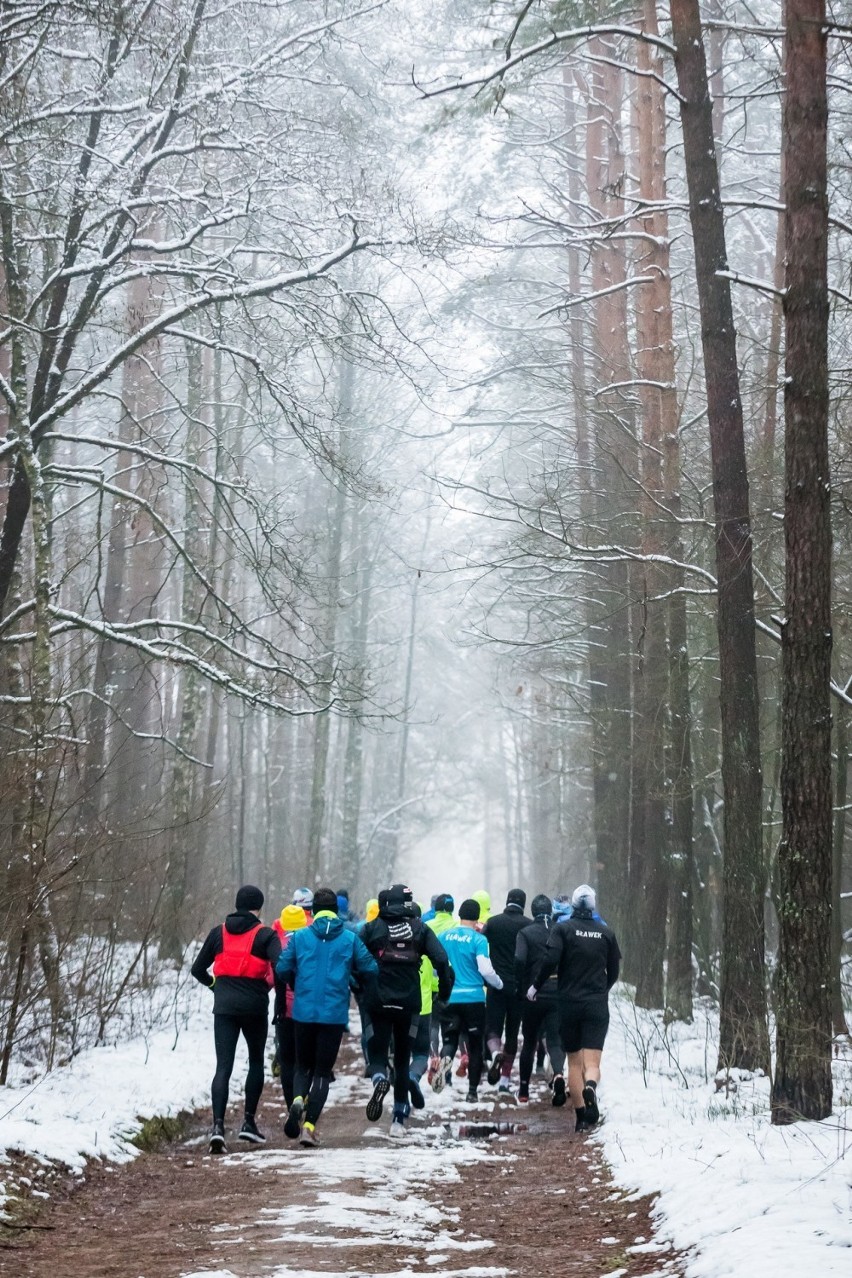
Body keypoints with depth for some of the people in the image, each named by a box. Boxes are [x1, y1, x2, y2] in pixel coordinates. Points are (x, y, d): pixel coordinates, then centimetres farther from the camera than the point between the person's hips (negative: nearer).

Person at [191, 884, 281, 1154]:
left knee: (223, 1067, -3)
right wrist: (269, 986, 2)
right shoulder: (265, 935, -3)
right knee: (256, 1062, 18)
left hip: (224, 1006, 2)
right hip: (255, 1007, -2)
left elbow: (198, 969, 13)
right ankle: (249, 1122, 17)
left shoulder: (218, 933, 8)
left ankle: (218, 1125, -20)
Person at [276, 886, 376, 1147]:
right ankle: (309, 1126, -4)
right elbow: (369, 969, -2)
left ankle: (298, 1099, -12)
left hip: (303, 1011, 1)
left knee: (304, 1066, 18)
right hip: (334, 1015, -1)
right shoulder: (350, 938, -1)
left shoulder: (300, 937, 0)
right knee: (323, 1071, 7)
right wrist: (354, 979, 20)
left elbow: (282, 969, -2)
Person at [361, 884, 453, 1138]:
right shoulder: (420, 929, 3)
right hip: (409, 1003, 1)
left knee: (377, 1053, 11)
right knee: (402, 1059, 13)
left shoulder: (372, 928, 2)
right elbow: (441, 960, -6)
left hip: (378, 1002, -1)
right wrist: (445, 990, 6)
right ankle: (399, 1120, 7)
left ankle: (380, 1079, -25)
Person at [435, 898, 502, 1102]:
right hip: (473, 999, -2)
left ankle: (445, 1059, -26)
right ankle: (472, 1091, 12)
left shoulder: (445, 936, 2)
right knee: (475, 1045, 12)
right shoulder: (478, 939, -9)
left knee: (450, 1040, 9)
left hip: (449, 998, 2)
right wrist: (500, 984, 5)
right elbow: (486, 970, -15)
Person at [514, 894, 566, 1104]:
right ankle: (558, 1073, -29)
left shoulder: (525, 933, -3)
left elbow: (519, 960, -18)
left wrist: (519, 985, -5)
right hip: (558, 996, 0)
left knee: (529, 1043, 15)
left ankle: (523, 1091, 21)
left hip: (533, 995, 0)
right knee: (555, 1041, 1)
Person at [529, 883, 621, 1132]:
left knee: (574, 1062, 10)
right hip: (597, 1006, 0)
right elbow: (614, 971, 11)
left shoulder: (563, 929, -4)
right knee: (592, 1061, -5)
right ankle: (590, 1086, -38)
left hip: (569, 1004, 0)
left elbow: (551, 960, -17)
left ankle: (581, 1117, 7)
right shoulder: (606, 933, 5)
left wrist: (536, 986, -2)